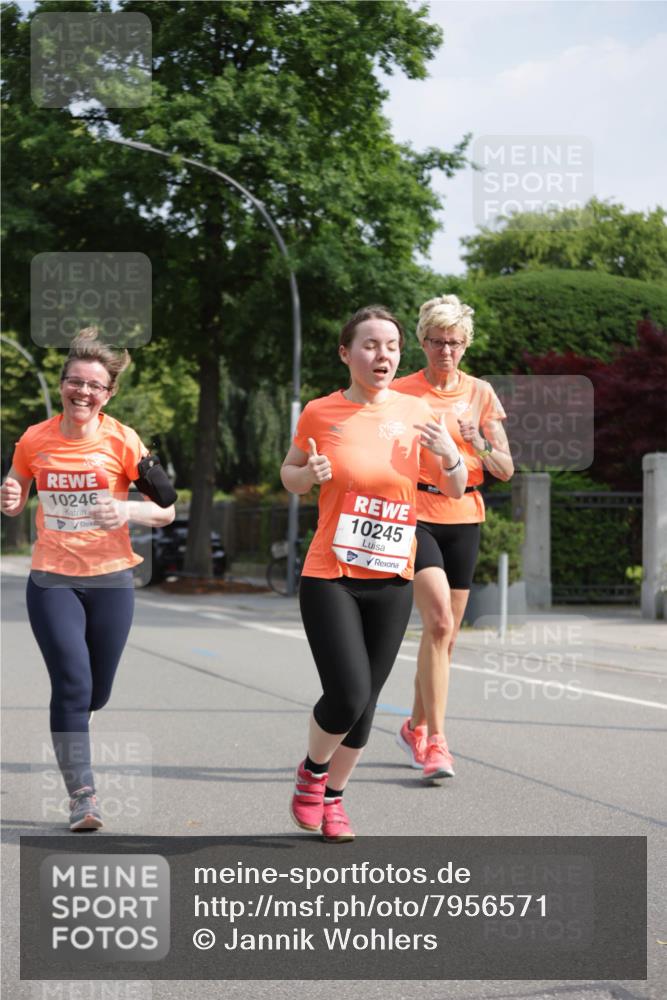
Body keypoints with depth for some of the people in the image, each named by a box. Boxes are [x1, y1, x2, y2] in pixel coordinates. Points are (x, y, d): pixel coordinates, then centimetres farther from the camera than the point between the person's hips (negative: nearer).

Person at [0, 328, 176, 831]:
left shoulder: (122, 440, -7)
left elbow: (167, 509, -4)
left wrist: (129, 510, -24)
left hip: (110, 580, 0)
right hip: (52, 580, 0)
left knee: (96, 693, 10)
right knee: (73, 685, -12)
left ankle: (68, 725, 46)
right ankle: (83, 795, -2)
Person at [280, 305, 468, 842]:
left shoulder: (415, 412, 1)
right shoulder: (320, 412, -4)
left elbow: (455, 489, 6)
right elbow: (289, 475, 12)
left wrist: (449, 456, -16)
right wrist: (309, 473, -11)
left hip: (392, 582, 3)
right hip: (330, 577, -3)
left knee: (366, 702, 8)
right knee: (348, 693, -15)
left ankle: (333, 797, 31)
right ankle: (312, 770, 17)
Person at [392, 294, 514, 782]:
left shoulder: (480, 393, 7)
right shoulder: (401, 392, -1)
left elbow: (506, 469, 6)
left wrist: (478, 444, -13)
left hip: (464, 518, 4)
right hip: (415, 515, -4)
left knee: (446, 633, 10)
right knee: (439, 622, -20)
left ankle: (416, 727, 29)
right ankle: (436, 741, -16)